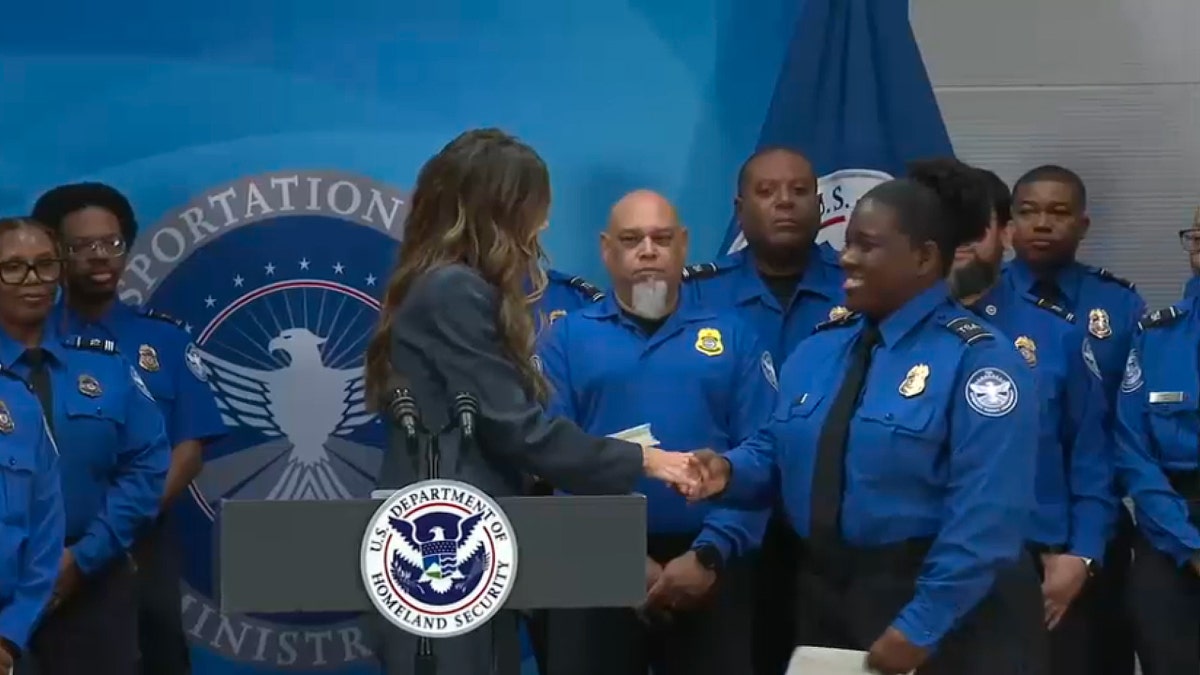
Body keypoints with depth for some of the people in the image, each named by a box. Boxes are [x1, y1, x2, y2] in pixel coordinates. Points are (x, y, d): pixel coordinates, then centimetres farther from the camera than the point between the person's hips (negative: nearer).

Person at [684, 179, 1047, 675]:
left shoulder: (976, 359, -14)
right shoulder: (818, 350, 9)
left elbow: (984, 515, -21)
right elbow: (776, 453, 14)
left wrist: (919, 626, -23)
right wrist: (730, 471, -8)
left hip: (947, 612, -7)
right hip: (829, 597, 7)